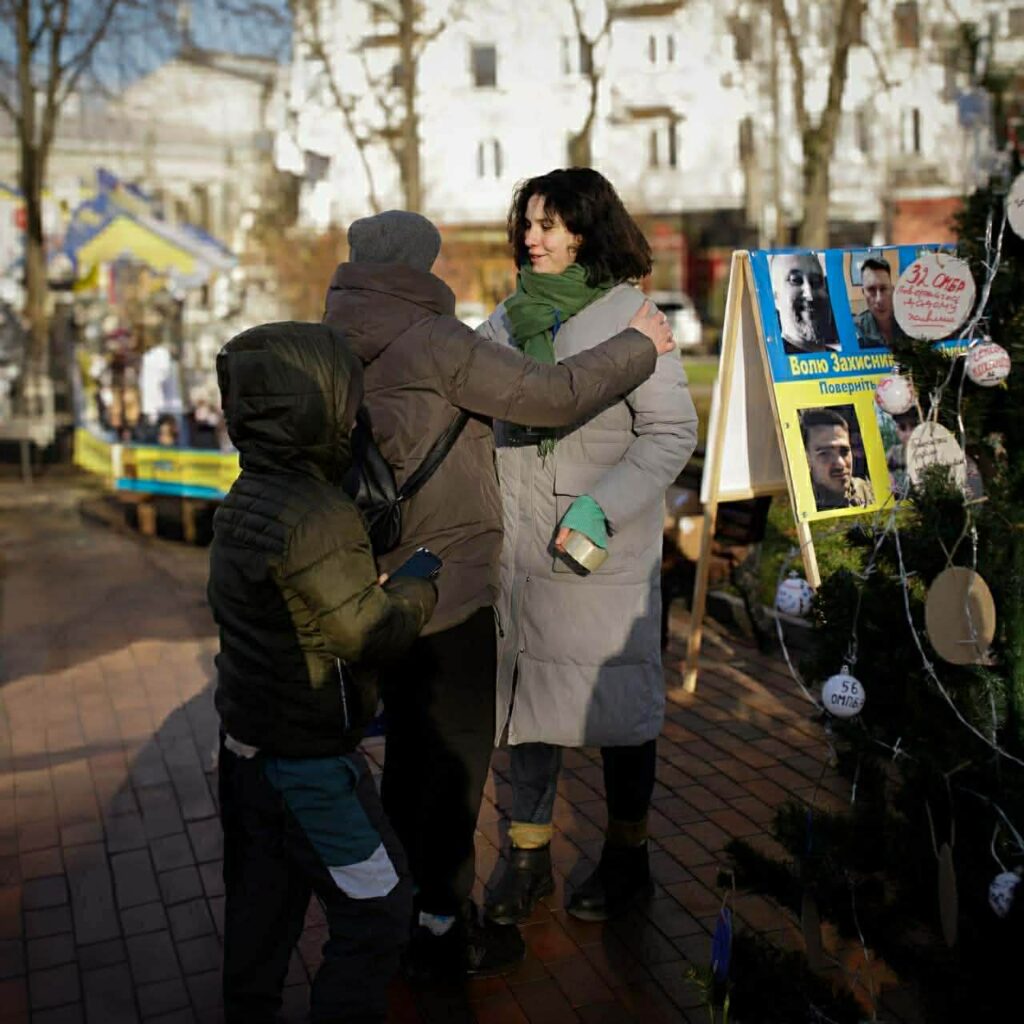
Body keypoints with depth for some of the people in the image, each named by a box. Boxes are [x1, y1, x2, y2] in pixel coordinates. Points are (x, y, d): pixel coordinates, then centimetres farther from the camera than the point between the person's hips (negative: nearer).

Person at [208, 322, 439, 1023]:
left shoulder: (243, 501, 4)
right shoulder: (316, 517, -25)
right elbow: (368, 629, -22)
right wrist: (423, 591, -6)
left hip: (248, 741, 9)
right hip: (308, 758, -9)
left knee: (261, 900, 22)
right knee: (376, 911, 5)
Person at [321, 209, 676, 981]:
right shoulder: (435, 343, -19)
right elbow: (554, 396, -18)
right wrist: (638, 344, -5)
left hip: (385, 590, 8)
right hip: (449, 595, -8)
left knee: (410, 750, 22)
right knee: (457, 758, 7)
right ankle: (442, 930, 20)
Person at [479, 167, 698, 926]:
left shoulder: (628, 315, -8)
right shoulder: (509, 317, 9)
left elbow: (673, 431, -10)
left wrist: (602, 507, -18)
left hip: (606, 551, -5)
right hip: (520, 547, 5)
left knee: (615, 698, 8)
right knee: (526, 691, 11)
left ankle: (627, 858, 26)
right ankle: (529, 855, 27)